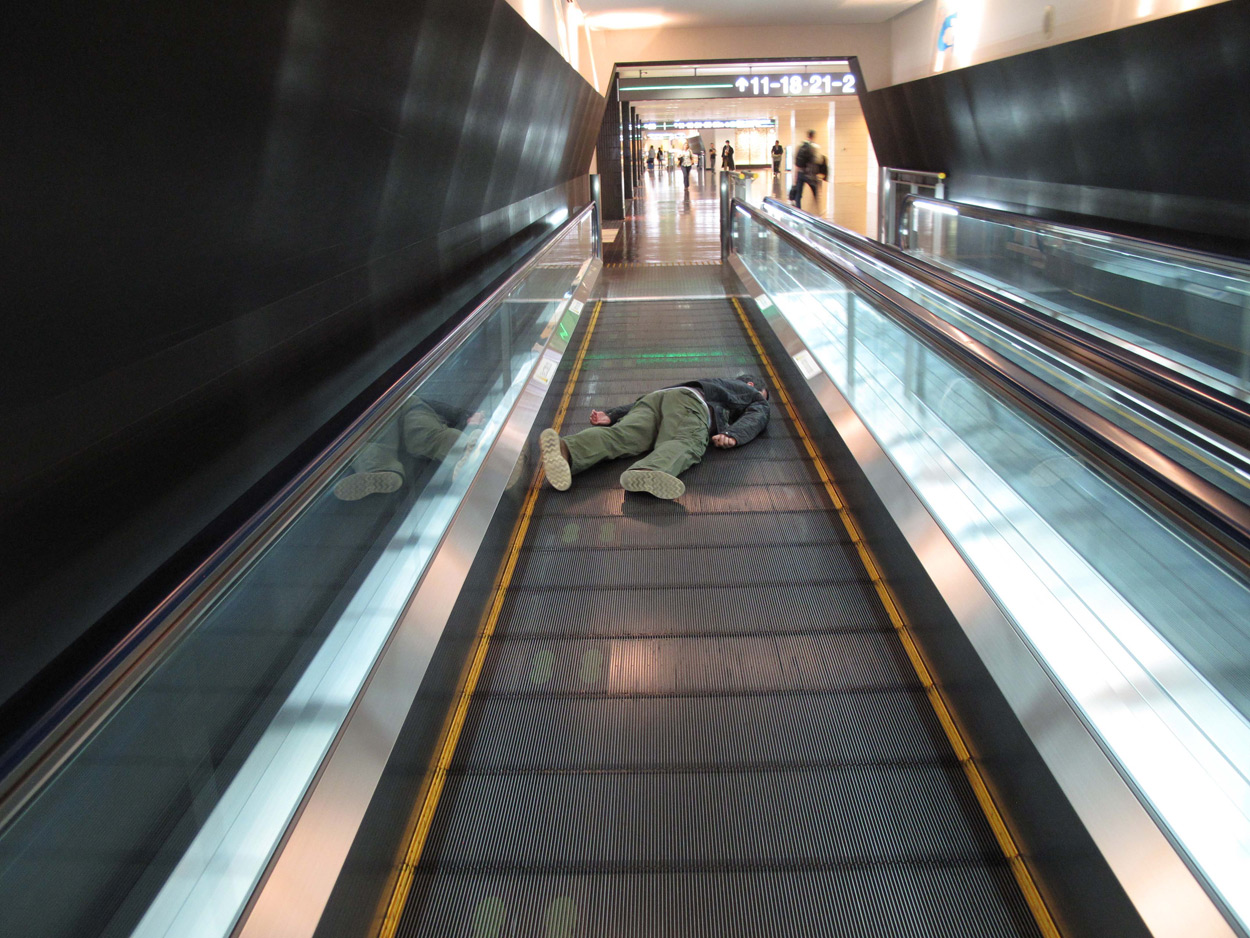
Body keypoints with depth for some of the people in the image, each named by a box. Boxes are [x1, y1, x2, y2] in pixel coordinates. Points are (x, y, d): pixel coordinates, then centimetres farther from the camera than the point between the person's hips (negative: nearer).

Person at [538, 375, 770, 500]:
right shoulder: (752, 393, 36)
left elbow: (651, 398, 34)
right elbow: (755, 417, 10)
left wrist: (612, 416, 26)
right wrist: (732, 435, -7)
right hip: (689, 403, -5)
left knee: (621, 436, -22)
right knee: (683, 445, -32)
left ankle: (566, 451, -52)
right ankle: (649, 472, -67)